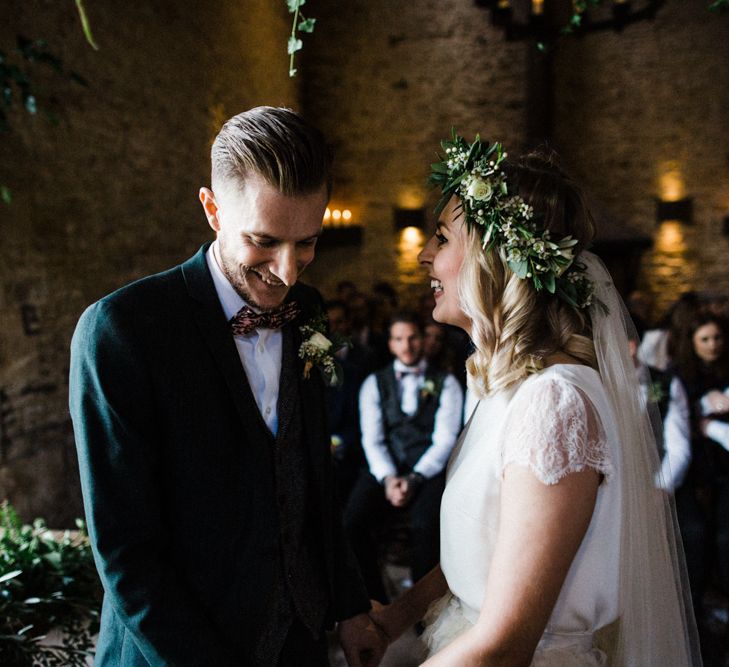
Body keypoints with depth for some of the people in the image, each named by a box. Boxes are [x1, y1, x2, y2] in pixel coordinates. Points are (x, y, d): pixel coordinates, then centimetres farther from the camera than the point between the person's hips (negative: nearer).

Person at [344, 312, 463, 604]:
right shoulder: (374, 383, 14)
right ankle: (374, 599, -7)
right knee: (351, 522, -25)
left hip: (428, 468, -2)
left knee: (424, 525, -32)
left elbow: (445, 438, 0)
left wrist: (414, 478, -15)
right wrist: (388, 478, -14)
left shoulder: (445, 383, 10)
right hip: (386, 467, 2)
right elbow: (372, 439, 4)